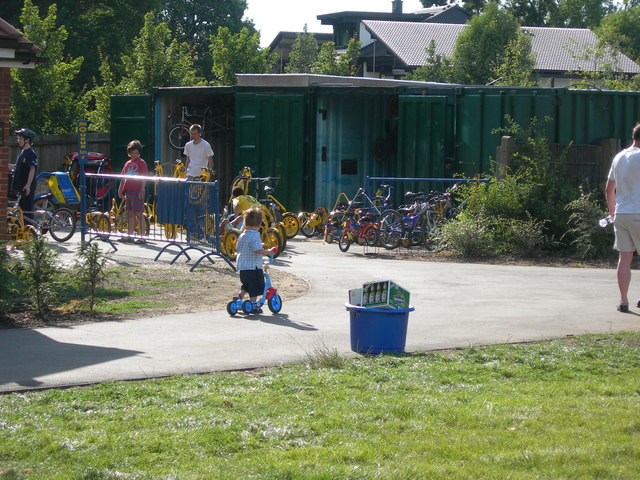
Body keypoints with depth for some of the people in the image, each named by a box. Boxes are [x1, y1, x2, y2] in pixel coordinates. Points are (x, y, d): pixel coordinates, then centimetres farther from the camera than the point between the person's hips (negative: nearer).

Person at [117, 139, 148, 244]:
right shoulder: (128, 163, 16)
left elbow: (144, 179, -9)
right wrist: (120, 189, 13)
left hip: (137, 192, -7)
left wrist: (141, 191, -16)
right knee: (130, 213, 10)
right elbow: (123, 178, 19)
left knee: (139, 214, -6)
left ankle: (142, 237, -4)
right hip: (128, 191, 7)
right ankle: (129, 236, 15)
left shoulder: (141, 163, -3)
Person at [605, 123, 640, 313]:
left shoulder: (619, 157, 14)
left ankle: (623, 300, 3)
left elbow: (609, 189, 20)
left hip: (620, 214, 6)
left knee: (624, 258, 5)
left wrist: (612, 211, 28)